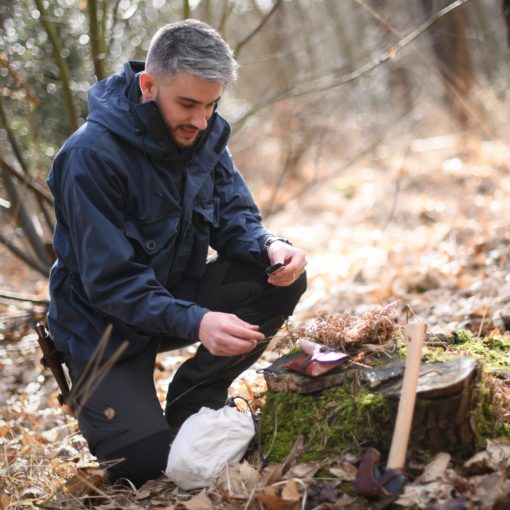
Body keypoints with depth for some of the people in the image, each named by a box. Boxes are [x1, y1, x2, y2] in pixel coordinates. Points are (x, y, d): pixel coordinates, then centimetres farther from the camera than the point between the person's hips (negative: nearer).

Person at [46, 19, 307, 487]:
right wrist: (194, 322, -42)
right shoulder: (92, 155, -28)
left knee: (283, 281, -16)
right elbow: (111, 282, -29)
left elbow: (234, 215, -3)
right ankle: (92, 387, 17)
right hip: (107, 325, -6)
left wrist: (269, 247, -27)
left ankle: (193, 399, 2)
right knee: (145, 464, -17)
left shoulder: (205, 132, -8)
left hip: (180, 294, 6)